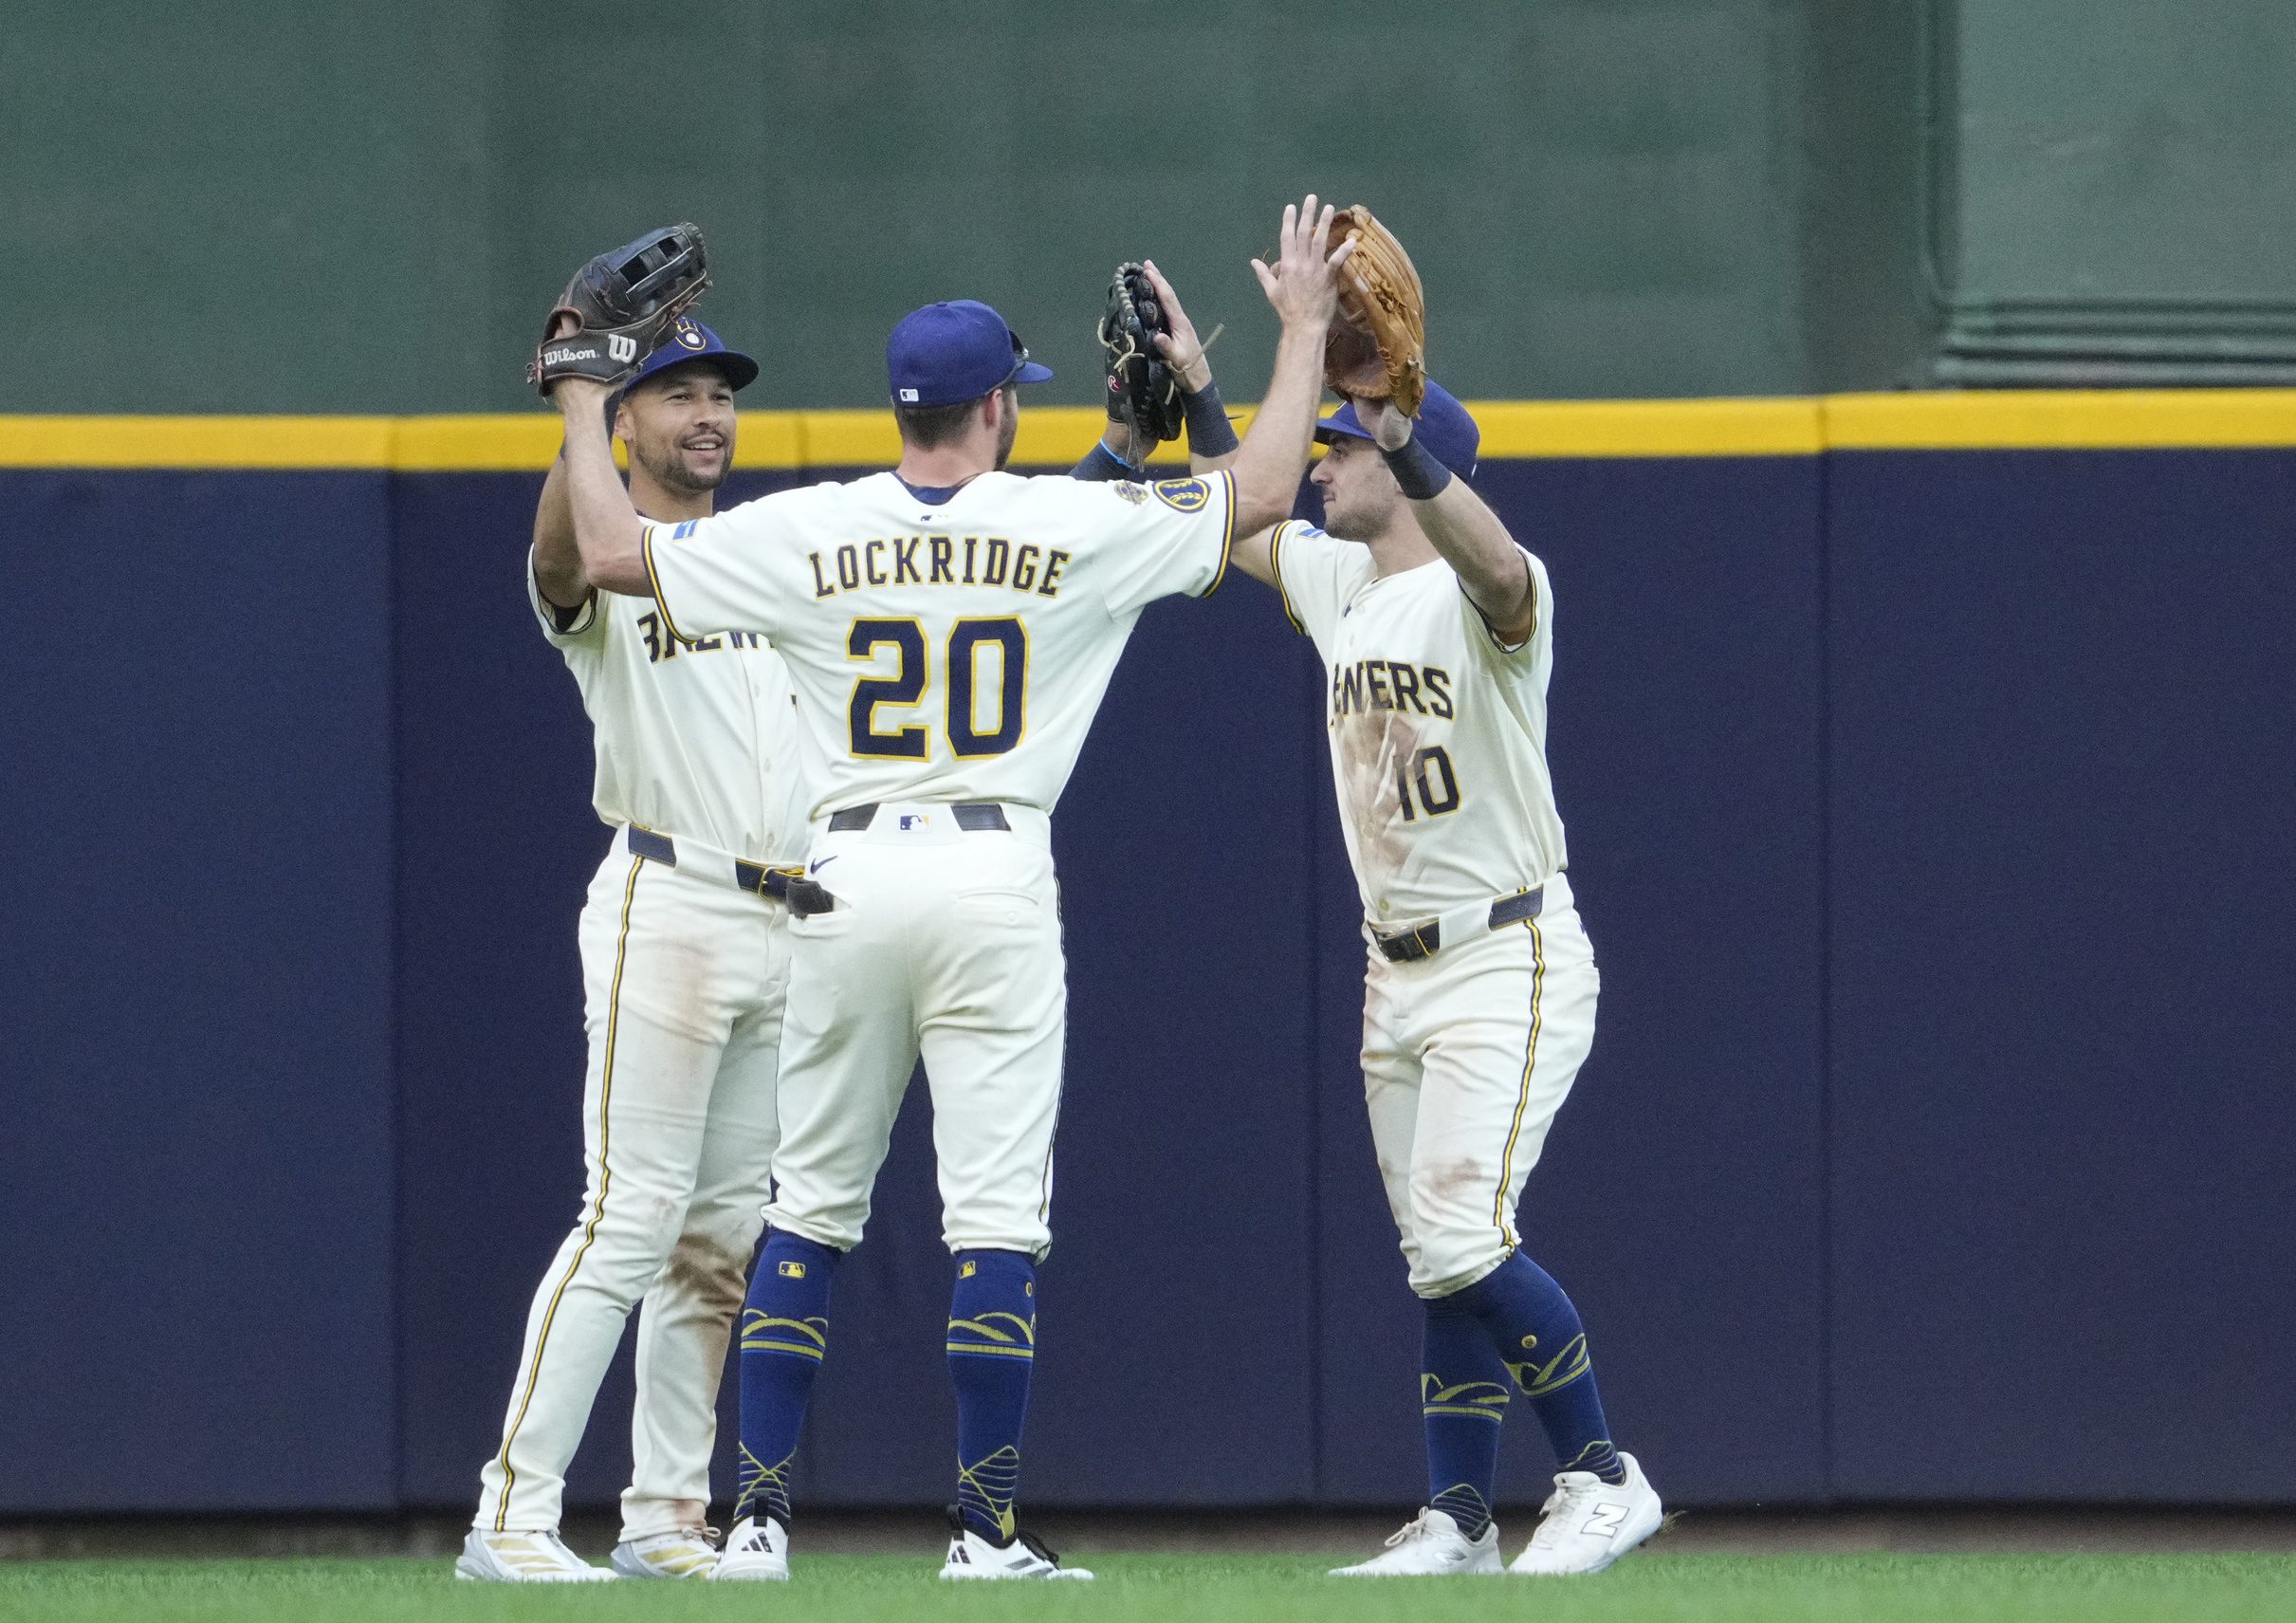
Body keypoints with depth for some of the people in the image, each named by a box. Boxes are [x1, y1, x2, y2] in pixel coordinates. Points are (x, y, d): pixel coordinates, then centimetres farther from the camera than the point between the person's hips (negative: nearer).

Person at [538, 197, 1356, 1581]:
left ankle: (759, 1516, 7)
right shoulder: (1071, 528, -3)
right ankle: (989, 1528, -4)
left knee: (810, 1214, 9)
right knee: (998, 1219, -1)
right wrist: (1303, 326, 17)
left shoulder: (811, 534, 0)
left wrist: (586, 411, 19)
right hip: (996, 882, -2)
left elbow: (613, 551, 3)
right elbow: (1260, 496, 5)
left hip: (847, 882, 2)